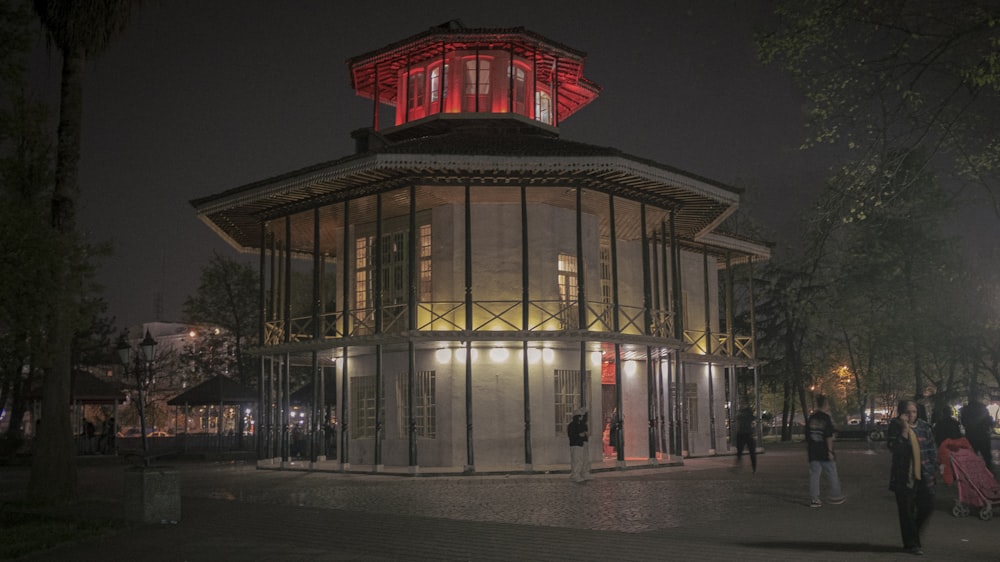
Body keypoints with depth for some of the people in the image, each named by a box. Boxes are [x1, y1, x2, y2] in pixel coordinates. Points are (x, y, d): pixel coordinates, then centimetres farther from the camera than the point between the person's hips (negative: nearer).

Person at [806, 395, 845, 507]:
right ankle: (835, 497, 16)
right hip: (824, 451, -5)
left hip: (813, 453, 5)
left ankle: (813, 499, 2)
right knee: (832, 474, 8)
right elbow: (829, 436, -15)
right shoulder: (826, 418, -10)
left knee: (814, 474, 5)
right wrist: (830, 451, -13)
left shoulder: (811, 418, 8)